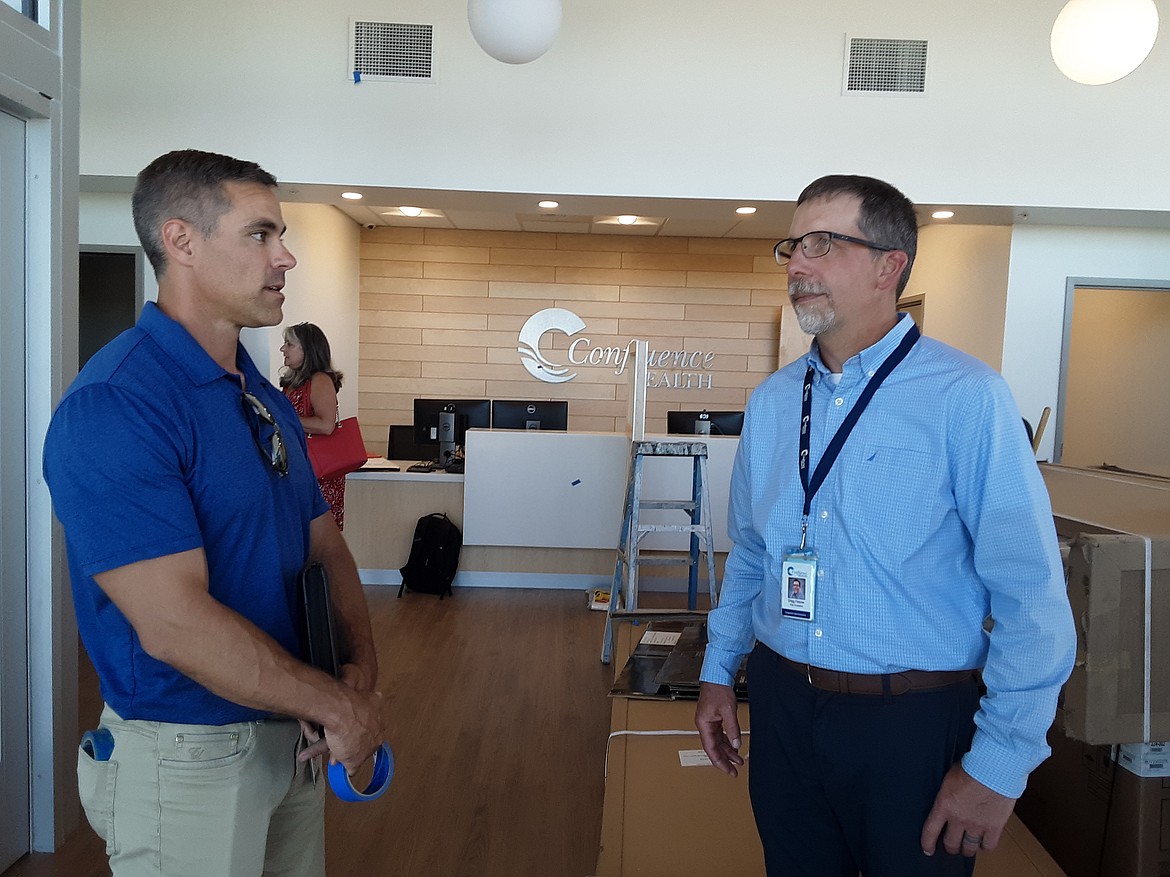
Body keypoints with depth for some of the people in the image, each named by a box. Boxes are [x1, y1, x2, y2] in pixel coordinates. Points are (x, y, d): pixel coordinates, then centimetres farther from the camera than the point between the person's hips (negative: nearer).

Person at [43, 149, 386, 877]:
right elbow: (174, 623, -26)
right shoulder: (113, 405, -21)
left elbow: (326, 547, 8)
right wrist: (338, 704, -17)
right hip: (187, 754, -7)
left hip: (294, 735, 8)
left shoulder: (270, 401, 6)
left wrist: (363, 673, -8)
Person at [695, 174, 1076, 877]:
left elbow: (1032, 598, -15)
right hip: (782, 706, 5)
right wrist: (719, 672, 12)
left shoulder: (966, 398, -14)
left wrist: (998, 766, -14)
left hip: (915, 722, -5)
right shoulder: (771, 402, 4)